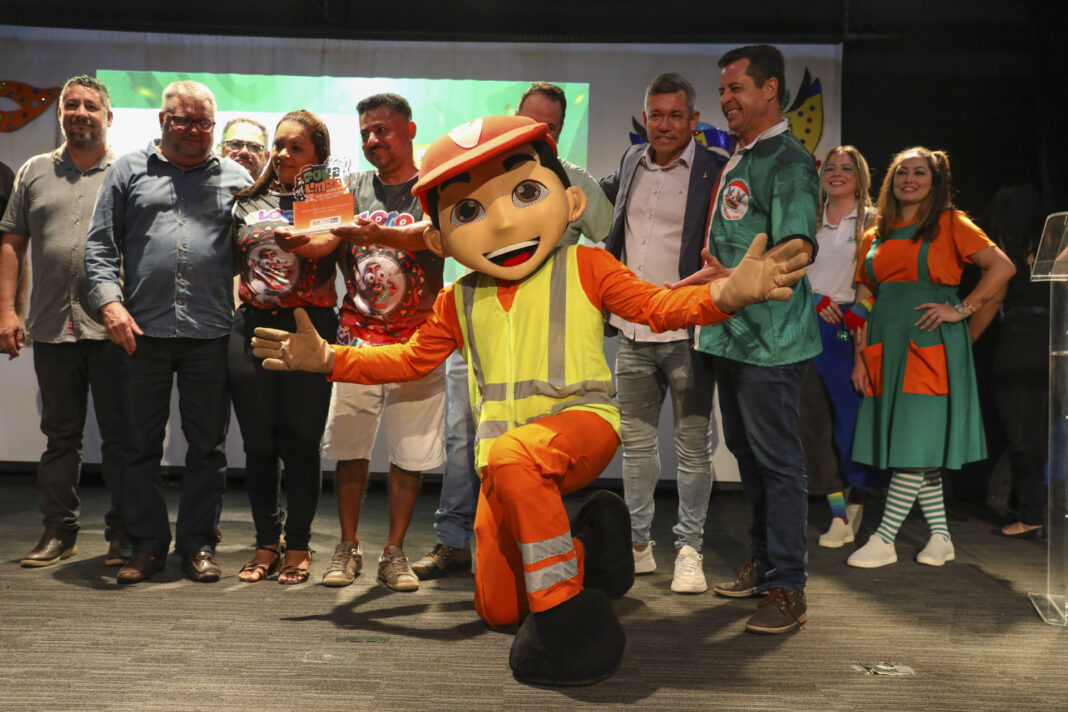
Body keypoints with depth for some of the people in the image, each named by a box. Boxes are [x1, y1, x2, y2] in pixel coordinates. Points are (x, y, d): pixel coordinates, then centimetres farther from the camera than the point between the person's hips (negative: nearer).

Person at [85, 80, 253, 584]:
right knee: (141, 444, 6)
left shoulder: (235, 179, 11)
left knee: (207, 447, 5)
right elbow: (100, 243, 7)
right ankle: (147, 546, 17)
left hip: (210, 334, 0)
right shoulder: (129, 171, 10)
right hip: (141, 331, 0)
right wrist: (110, 301, -8)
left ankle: (198, 545, 16)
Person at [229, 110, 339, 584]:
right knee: (258, 444, 6)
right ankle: (265, 545, 19)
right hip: (252, 328, 3)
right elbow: (229, 264, 20)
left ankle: (298, 547, 14)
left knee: (300, 445, 0)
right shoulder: (248, 202, 14)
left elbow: (317, 244, -17)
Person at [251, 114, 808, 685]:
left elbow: (656, 306, -5)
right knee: (496, 610, 4)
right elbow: (410, 358, 21)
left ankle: (565, 608, -30)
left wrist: (727, 292, -23)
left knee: (513, 455, -41)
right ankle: (588, 538, 25)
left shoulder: (584, 268, 0)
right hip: (502, 456, 5)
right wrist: (329, 360, 14)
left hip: (580, 421, -5)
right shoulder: (458, 302, 11)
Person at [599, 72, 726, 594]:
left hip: (687, 335, -5)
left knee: (693, 448, 4)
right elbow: (602, 193, 32)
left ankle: (689, 550, 17)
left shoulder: (714, 172, -7)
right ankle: (638, 545, 26)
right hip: (634, 333, 5)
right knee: (635, 443, 13)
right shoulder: (632, 162, 10)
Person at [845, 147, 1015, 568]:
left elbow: (1002, 267, -7)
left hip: (930, 344, -5)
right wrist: (860, 357, 6)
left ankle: (885, 540, -4)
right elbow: (864, 301, 13)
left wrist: (961, 309, -12)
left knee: (915, 443, -7)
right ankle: (940, 538, 16)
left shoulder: (949, 224, 2)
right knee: (918, 447, 6)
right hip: (886, 346, 5)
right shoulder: (875, 237, 15)